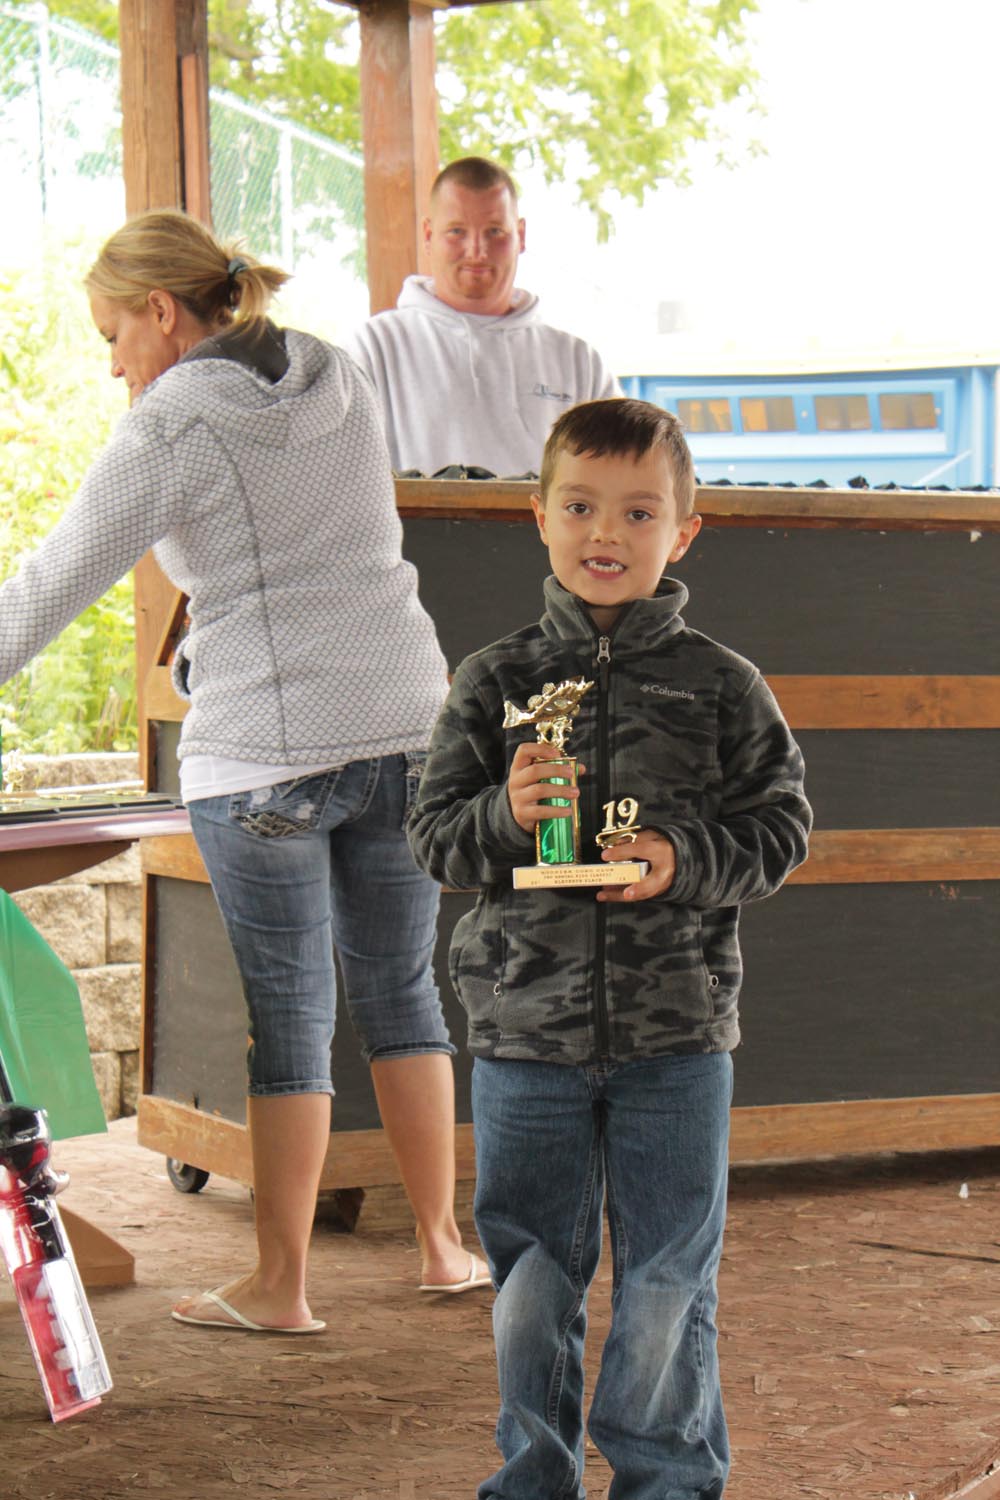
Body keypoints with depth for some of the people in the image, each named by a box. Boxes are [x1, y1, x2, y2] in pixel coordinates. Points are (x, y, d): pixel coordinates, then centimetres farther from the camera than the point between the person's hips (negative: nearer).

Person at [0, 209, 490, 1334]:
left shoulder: (172, 427, -8)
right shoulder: (338, 381, 11)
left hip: (263, 749, -6)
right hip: (405, 722, 6)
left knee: (287, 1009, 1)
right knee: (400, 987, 15)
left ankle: (279, 1285, 8)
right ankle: (443, 1243, 21)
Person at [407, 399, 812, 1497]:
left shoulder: (722, 688, 1)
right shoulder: (493, 684, 3)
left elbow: (780, 828, 3)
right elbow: (431, 834, 4)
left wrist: (686, 859, -14)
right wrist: (502, 818, -16)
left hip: (676, 1032, -1)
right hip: (524, 1025, 1)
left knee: (667, 1279, 5)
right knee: (530, 1273, 9)